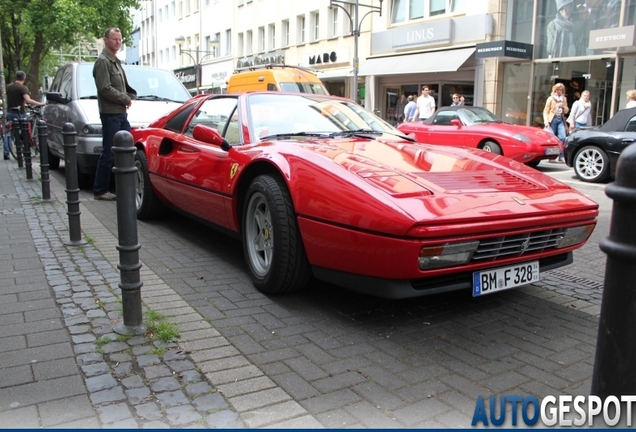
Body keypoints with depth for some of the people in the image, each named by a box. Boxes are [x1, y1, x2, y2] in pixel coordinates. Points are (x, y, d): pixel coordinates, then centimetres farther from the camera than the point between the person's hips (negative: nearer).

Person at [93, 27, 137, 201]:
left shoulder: (116, 62, 19)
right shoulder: (102, 61, -9)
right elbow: (105, 89, -19)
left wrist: (129, 98, 2)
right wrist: (126, 99, -10)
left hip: (122, 113, 9)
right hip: (110, 114, -9)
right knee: (108, 154, -5)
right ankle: (100, 191, 4)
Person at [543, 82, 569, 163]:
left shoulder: (564, 99, 18)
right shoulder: (551, 99, 4)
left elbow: (566, 111, 19)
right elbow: (546, 111, -2)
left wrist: (563, 106, -3)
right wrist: (546, 121, -15)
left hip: (561, 120, 4)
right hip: (553, 119, -4)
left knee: (562, 137, -9)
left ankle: (561, 157, -5)